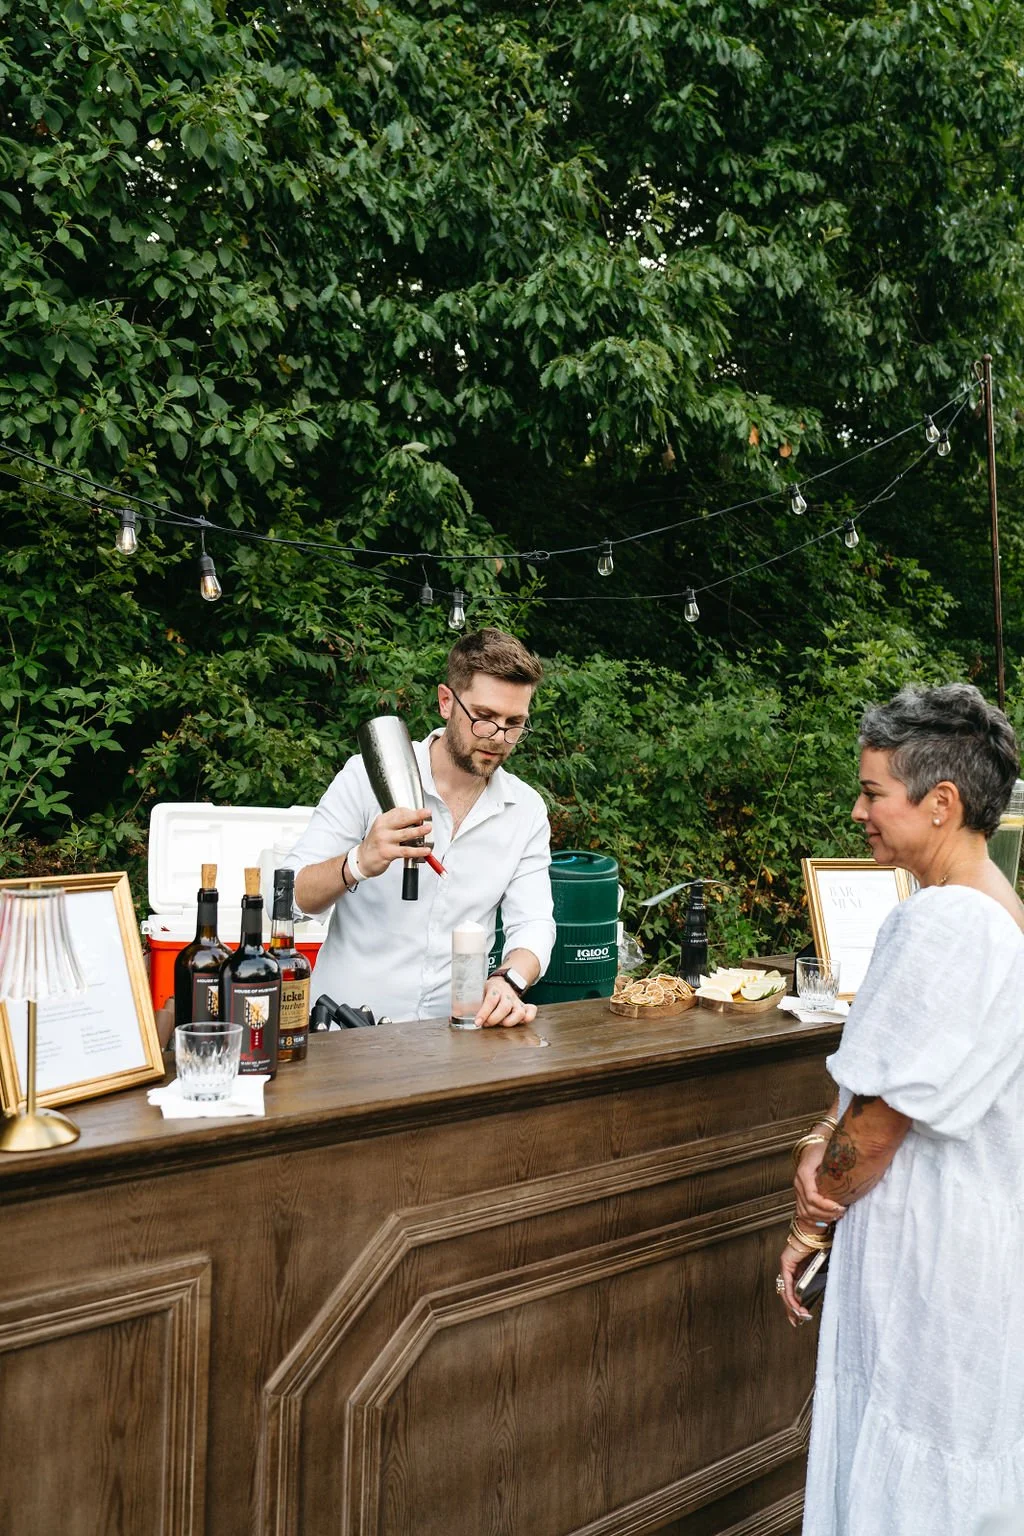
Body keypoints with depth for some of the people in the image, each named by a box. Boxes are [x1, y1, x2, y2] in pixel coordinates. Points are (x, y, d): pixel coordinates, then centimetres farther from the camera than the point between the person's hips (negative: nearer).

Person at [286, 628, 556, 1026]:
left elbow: (532, 923, 4)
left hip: (452, 1033, 3)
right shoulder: (371, 775, -4)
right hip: (350, 1025, -3)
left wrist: (509, 980, -18)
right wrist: (359, 863, -27)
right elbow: (288, 897, -7)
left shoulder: (527, 810, 7)